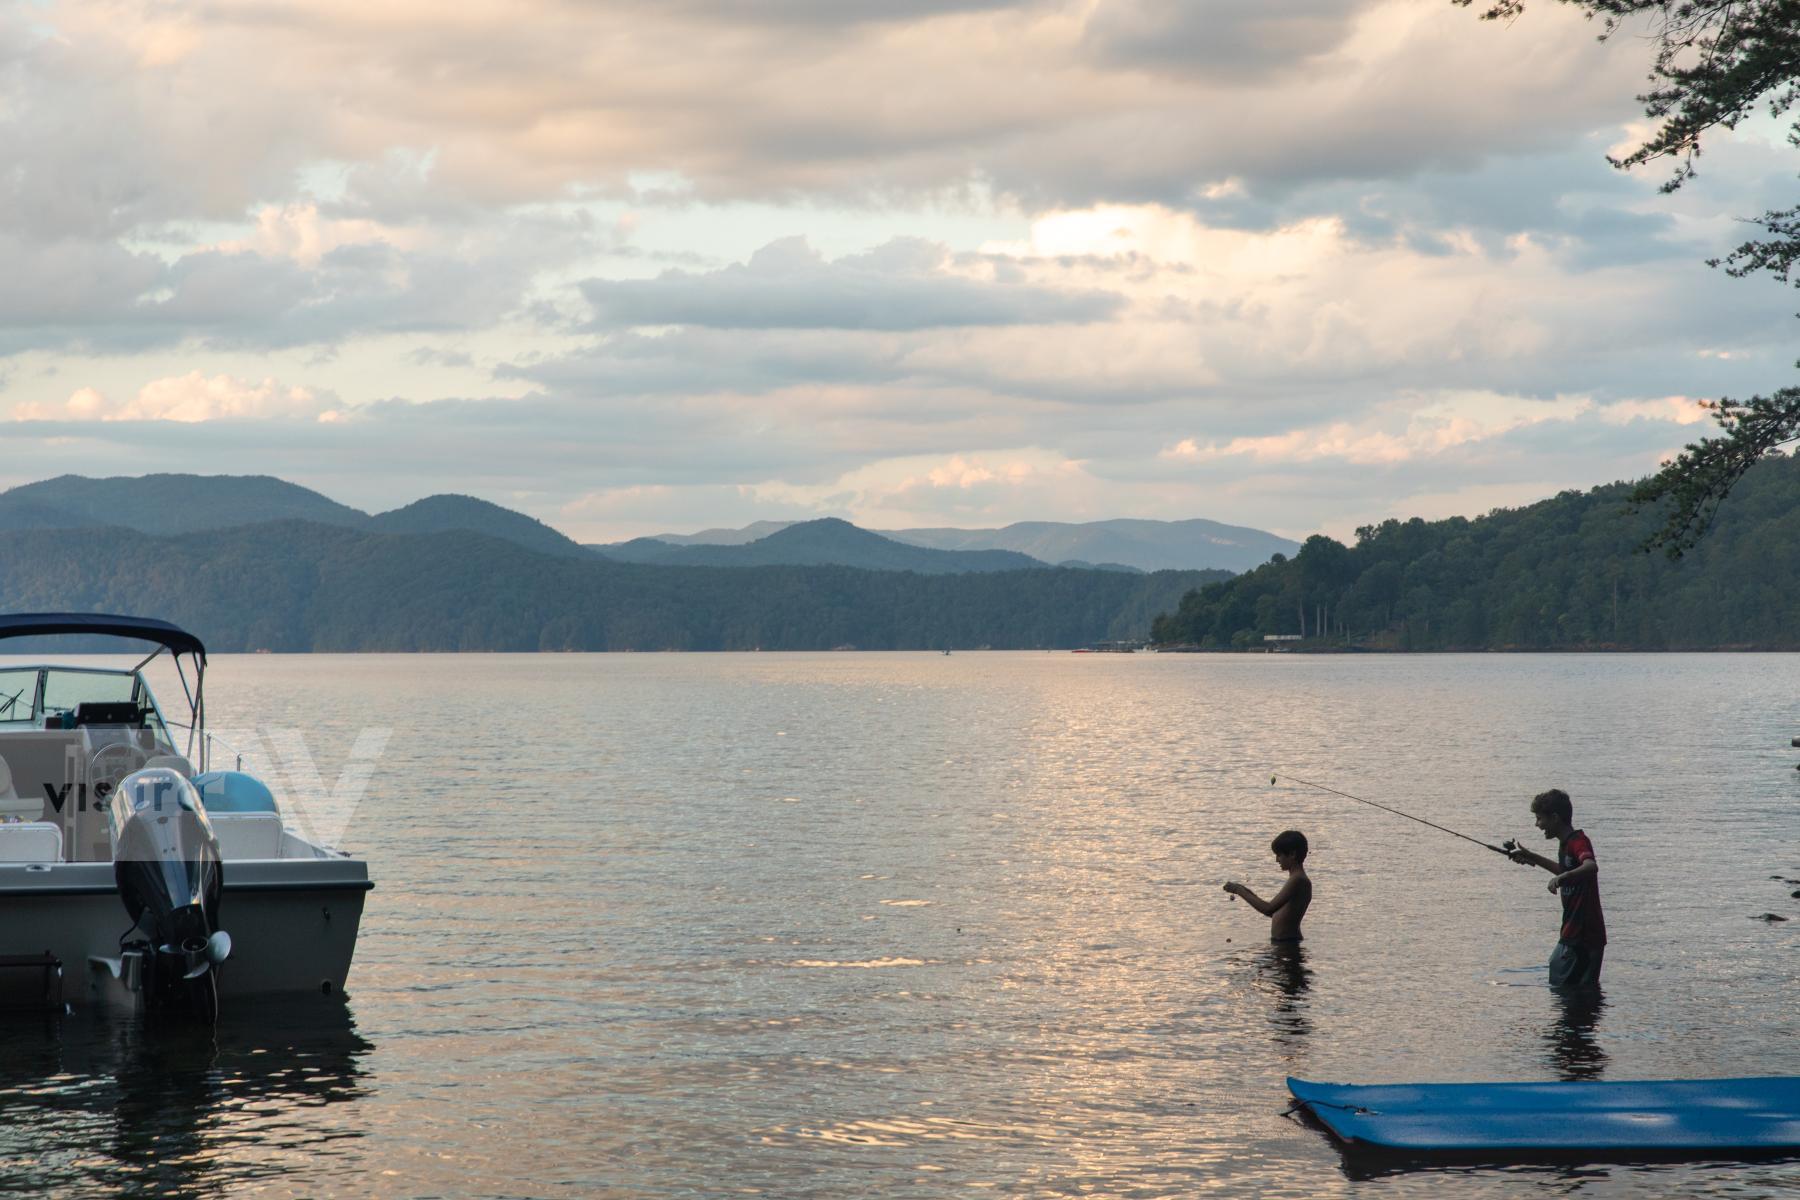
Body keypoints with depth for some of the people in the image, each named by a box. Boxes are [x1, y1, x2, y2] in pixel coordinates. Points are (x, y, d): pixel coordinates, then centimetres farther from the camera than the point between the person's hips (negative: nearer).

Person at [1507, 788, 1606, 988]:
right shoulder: (1566, 843, 15)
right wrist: (1533, 858, 35)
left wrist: (1562, 877, -52)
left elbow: (1591, 867, -38)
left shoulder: (1578, 841, -16)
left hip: (1583, 935, -10)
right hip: (1573, 933, 10)